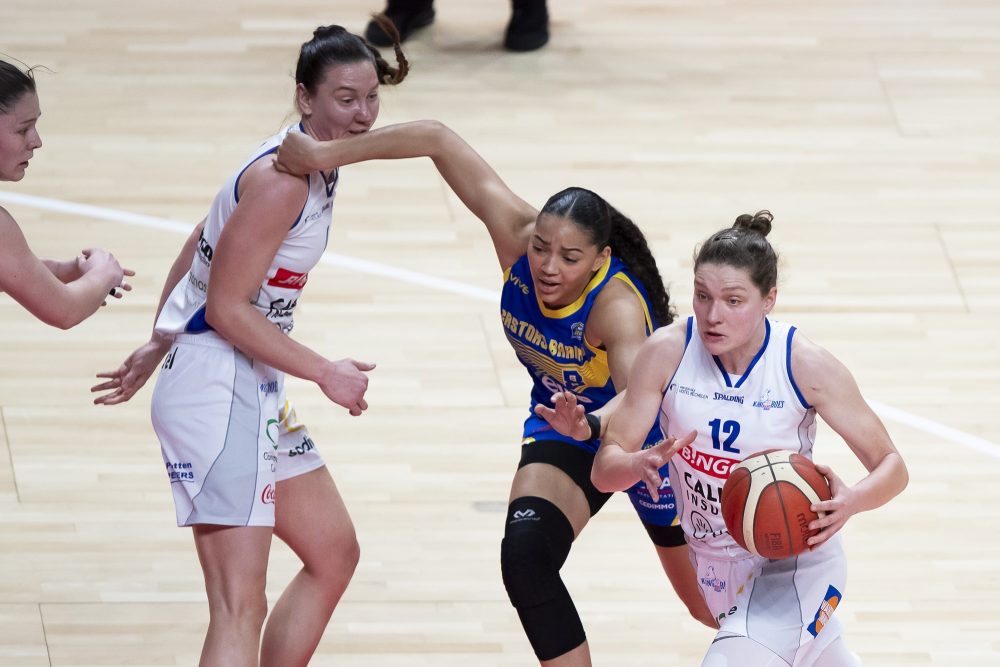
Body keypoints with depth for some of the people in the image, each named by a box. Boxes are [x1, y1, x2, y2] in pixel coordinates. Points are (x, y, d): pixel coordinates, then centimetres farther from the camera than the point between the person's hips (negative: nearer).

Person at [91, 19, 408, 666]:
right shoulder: (281, 177, -19)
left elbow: (196, 250, 21)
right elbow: (226, 308, -20)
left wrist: (159, 349, 28)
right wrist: (326, 373, -16)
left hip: (256, 392, 10)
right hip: (217, 392, -10)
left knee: (334, 554, 20)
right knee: (241, 611, -18)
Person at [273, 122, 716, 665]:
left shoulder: (618, 307, -41)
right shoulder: (515, 234, -28)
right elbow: (437, 139, -24)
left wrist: (590, 424, -80)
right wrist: (326, 154, -29)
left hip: (642, 440, -4)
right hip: (563, 421, 4)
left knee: (709, 606, 13)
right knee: (525, 556, -24)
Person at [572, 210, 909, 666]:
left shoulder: (805, 365, -21)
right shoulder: (667, 352, -16)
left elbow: (892, 467, -13)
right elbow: (604, 469, -14)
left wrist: (850, 501, -36)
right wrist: (641, 464, -38)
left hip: (794, 564, -4)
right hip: (717, 570, 4)